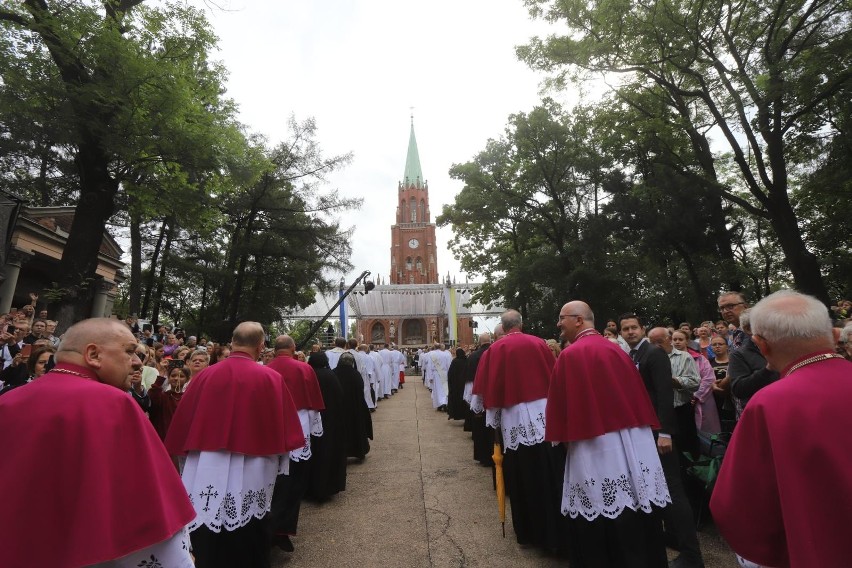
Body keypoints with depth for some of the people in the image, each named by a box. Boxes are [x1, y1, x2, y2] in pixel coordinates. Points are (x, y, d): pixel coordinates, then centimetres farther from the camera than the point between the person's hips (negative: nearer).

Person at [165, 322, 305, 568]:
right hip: (250, 477, -2)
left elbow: (183, 424, 4)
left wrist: (191, 454, 20)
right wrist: (274, 465, 12)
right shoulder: (271, 379, -12)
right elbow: (282, 430, -6)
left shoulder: (205, 375, -5)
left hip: (205, 474, 3)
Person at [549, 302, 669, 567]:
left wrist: (562, 435, 4)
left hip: (596, 444, -7)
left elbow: (560, 404, -10)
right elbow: (637, 392, 13)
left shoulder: (570, 355, -13)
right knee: (637, 519, 18)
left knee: (599, 530, 7)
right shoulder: (615, 349, 7)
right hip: (633, 439, 7)